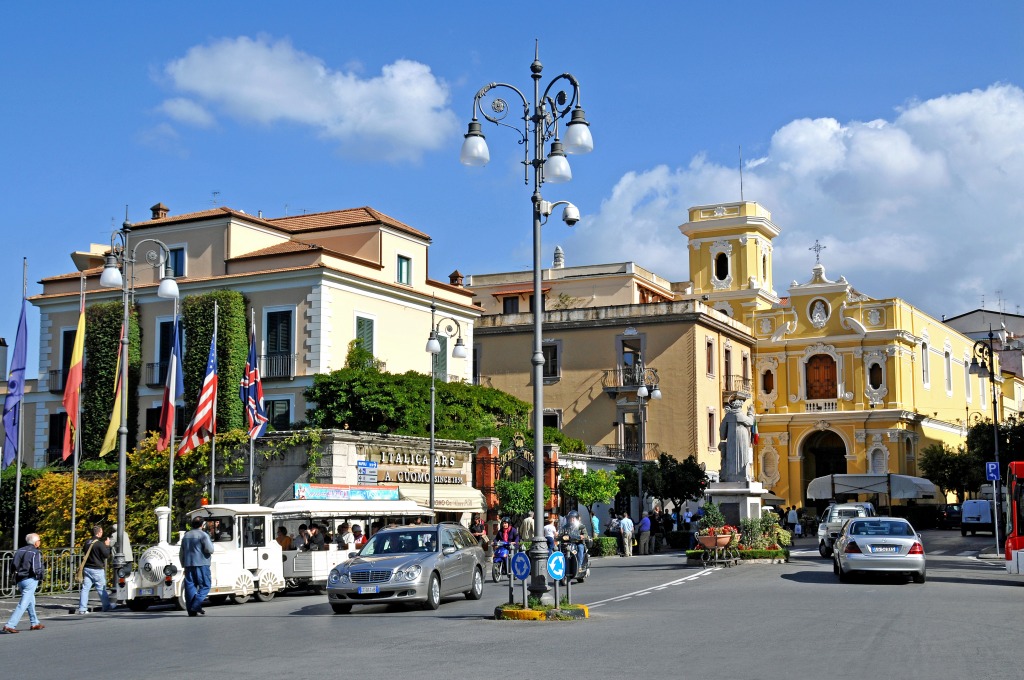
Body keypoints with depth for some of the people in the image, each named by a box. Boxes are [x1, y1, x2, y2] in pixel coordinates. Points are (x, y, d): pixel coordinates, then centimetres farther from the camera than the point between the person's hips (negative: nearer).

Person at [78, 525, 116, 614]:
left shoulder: (87, 542, 7)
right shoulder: (100, 544, -16)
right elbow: (106, 555, -15)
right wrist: (107, 546, 0)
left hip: (87, 569, 6)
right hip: (97, 570, -6)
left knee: (85, 588, 3)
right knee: (102, 589, 6)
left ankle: (82, 608, -2)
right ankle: (107, 606, 17)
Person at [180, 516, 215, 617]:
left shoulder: (186, 535, 18)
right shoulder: (203, 535, -6)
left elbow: (181, 553, 21)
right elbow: (209, 550, -14)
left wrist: (183, 565, 27)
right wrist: (211, 544, 7)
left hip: (188, 565, 7)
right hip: (201, 564, -7)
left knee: (190, 586, 6)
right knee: (204, 586, -1)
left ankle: (191, 610, 4)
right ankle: (196, 606, -15)